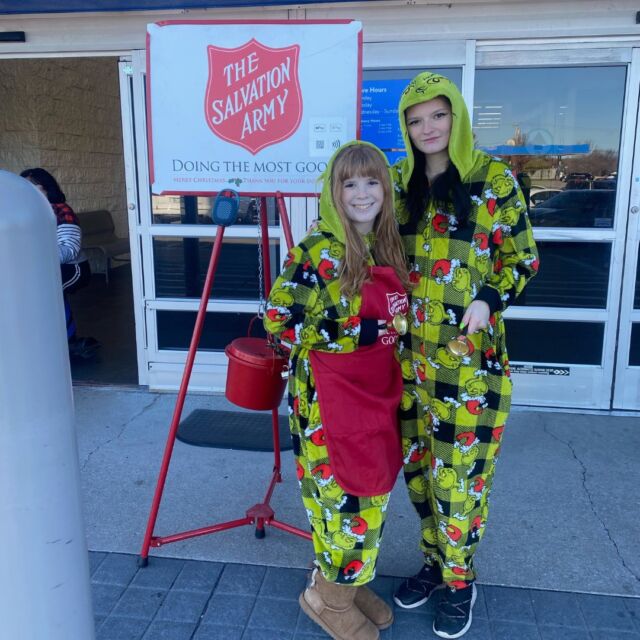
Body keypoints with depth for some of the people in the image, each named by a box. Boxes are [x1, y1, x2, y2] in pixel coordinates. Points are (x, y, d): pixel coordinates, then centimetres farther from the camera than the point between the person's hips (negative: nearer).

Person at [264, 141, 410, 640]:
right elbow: (279, 319, -18)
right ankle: (328, 595, 26)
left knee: (371, 494, 17)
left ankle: (349, 582, 37)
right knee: (345, 496, 2)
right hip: (328, 397, -7)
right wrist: (333, 343, -14)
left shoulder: (388, 246, 7)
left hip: (379, 392, 8)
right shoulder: (318, 252, -16)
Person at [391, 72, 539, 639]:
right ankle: (435, 561, 36)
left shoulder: (493, 179, -5)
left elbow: (524, 259, -1)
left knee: (458, 470, 2)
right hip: (411, 350, 5)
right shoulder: (400, 183, 8)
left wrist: (489, 300, -16)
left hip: (469, 352, -4)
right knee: (418, 464, 14)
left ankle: (459, 580, 25)